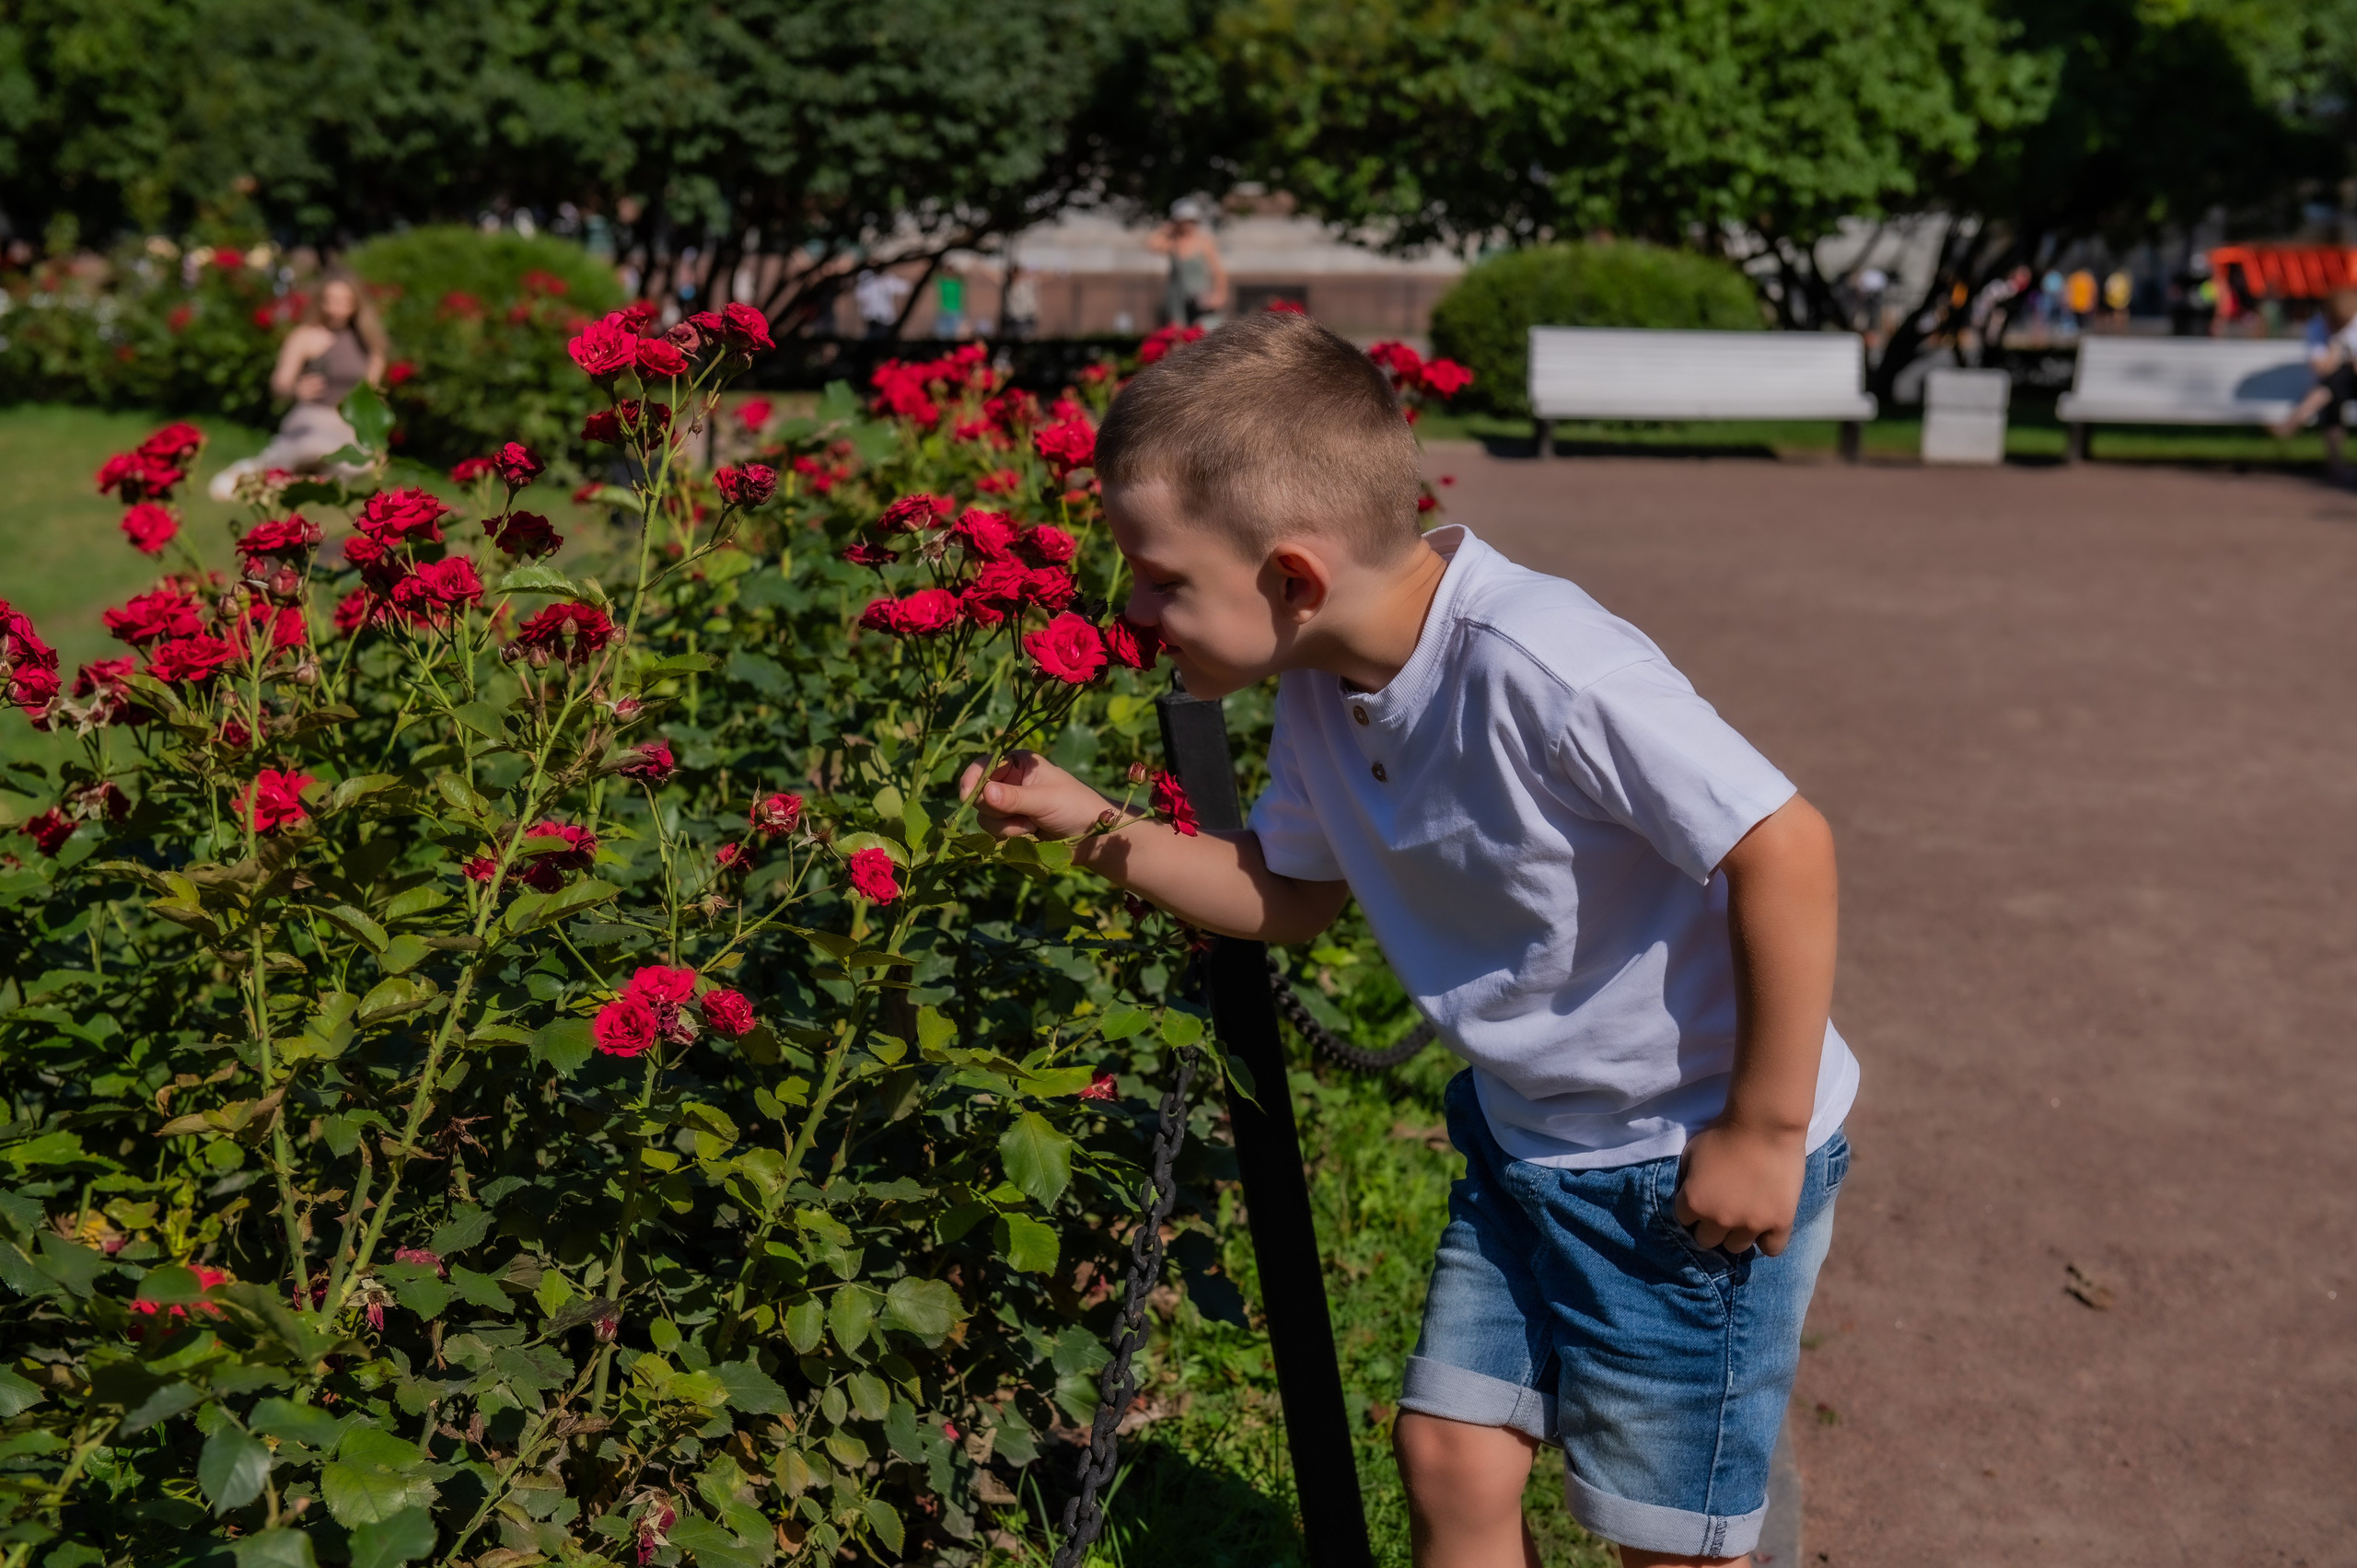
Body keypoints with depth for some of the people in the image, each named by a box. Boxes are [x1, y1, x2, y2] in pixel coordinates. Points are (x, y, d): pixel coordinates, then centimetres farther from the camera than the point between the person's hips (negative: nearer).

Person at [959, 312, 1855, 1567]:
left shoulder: (1538, 668, -32)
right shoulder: (1321, 688, -5)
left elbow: (1783, 847, -29)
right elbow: (1293, 896, 10)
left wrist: (1766, 1132, -21)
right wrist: (1095, 830, -2)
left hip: (1693, 1162, -7)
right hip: (1524, 1130, 7)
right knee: (1449, 1459, 11)